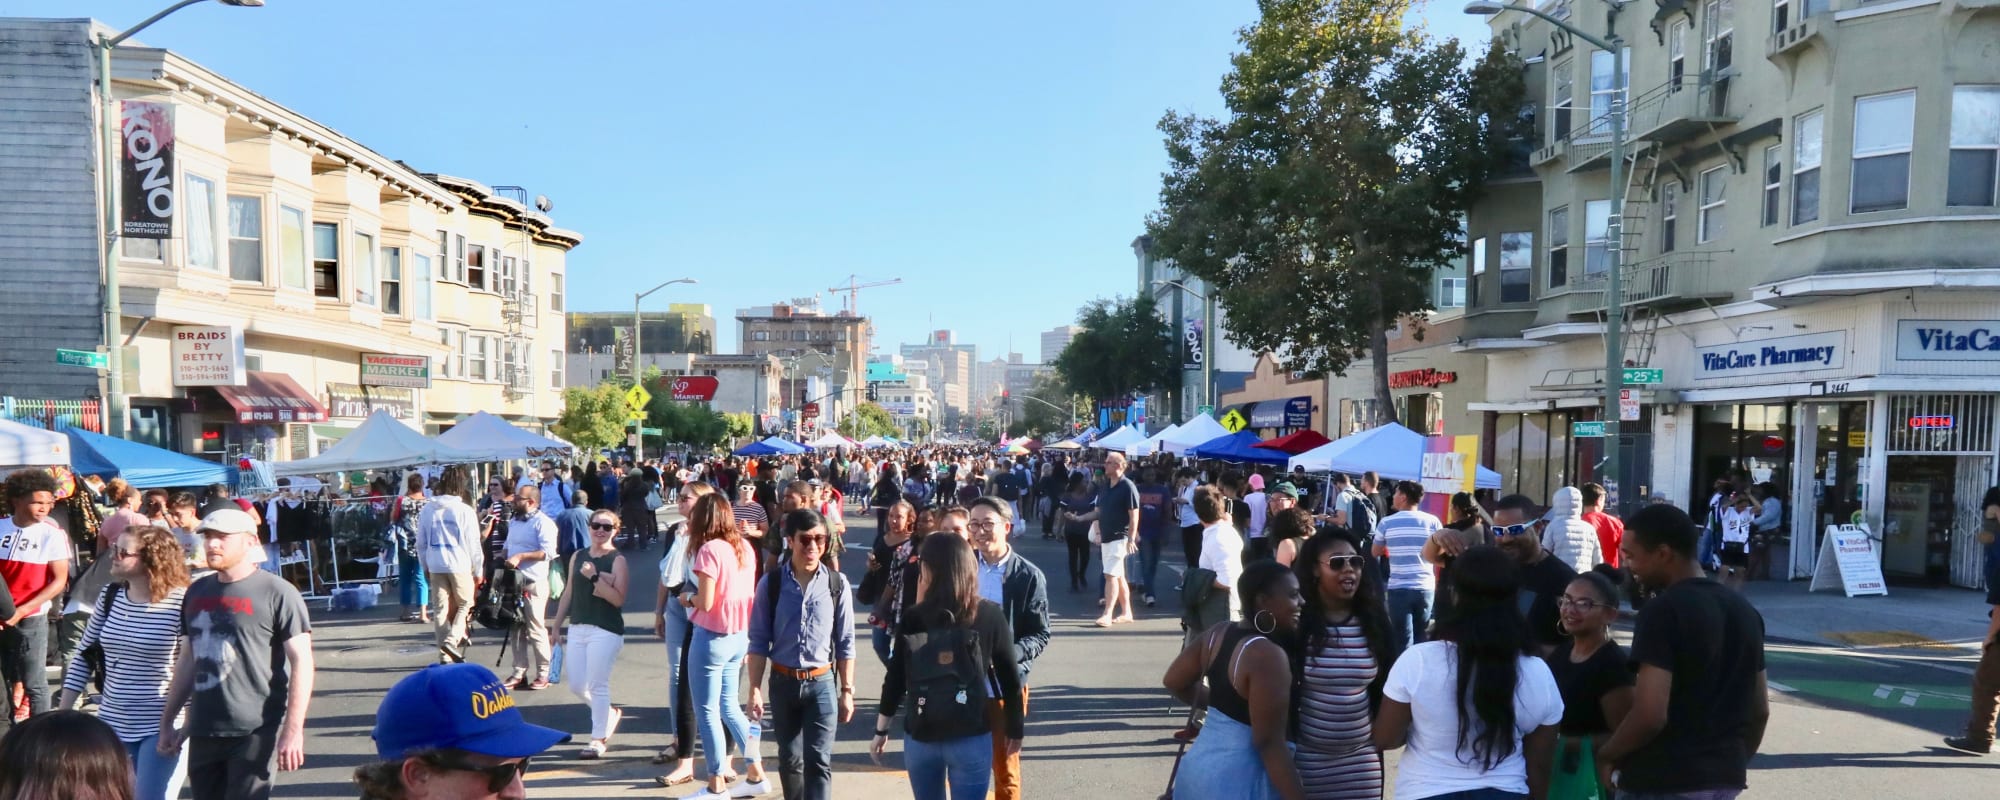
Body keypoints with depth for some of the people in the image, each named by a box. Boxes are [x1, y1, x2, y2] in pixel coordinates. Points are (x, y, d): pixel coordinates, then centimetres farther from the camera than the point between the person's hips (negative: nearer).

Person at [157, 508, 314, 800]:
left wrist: (293, 729, -17)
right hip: (202, 732, 6)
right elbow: (188, 660, 20)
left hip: (254, 733, -6)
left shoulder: (276, 592, -8)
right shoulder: (196, 592, 12)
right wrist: (167, 721, 18)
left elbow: (301, 662, -11)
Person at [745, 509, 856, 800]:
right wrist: (755, 689, -5)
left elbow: (845, 643, 0)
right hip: (783, 682, 1)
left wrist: (847, 690, 1)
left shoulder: (837, 583, -5)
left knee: (818, 762, -6)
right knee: (789, 760, 16)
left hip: (822, 683, -1)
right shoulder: (771, 584, -6)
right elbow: (758, 642, -1)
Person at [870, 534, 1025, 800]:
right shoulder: (990, 615, -6)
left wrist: (881, 731, 11)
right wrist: (1015, 729, 12)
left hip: (919, 737, 1)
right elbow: (1010, 679, -1)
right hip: (971, 739, -1)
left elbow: (895, 679, -2)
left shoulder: (913, 618, -5)